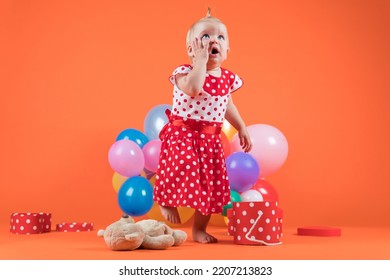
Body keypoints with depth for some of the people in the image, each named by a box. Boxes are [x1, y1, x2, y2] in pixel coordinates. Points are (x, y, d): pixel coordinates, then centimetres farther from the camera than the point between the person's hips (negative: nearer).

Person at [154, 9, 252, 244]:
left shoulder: (228, 78, 5)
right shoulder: (185, 72, -13)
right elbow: (193, 88, -36)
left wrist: (242, 129, 17)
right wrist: (201, 59, -26)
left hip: (211, 139, 5)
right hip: (182, 133, -5)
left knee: (211, 184, 5)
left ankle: (199, 229, 22)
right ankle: (167, 201, 13)